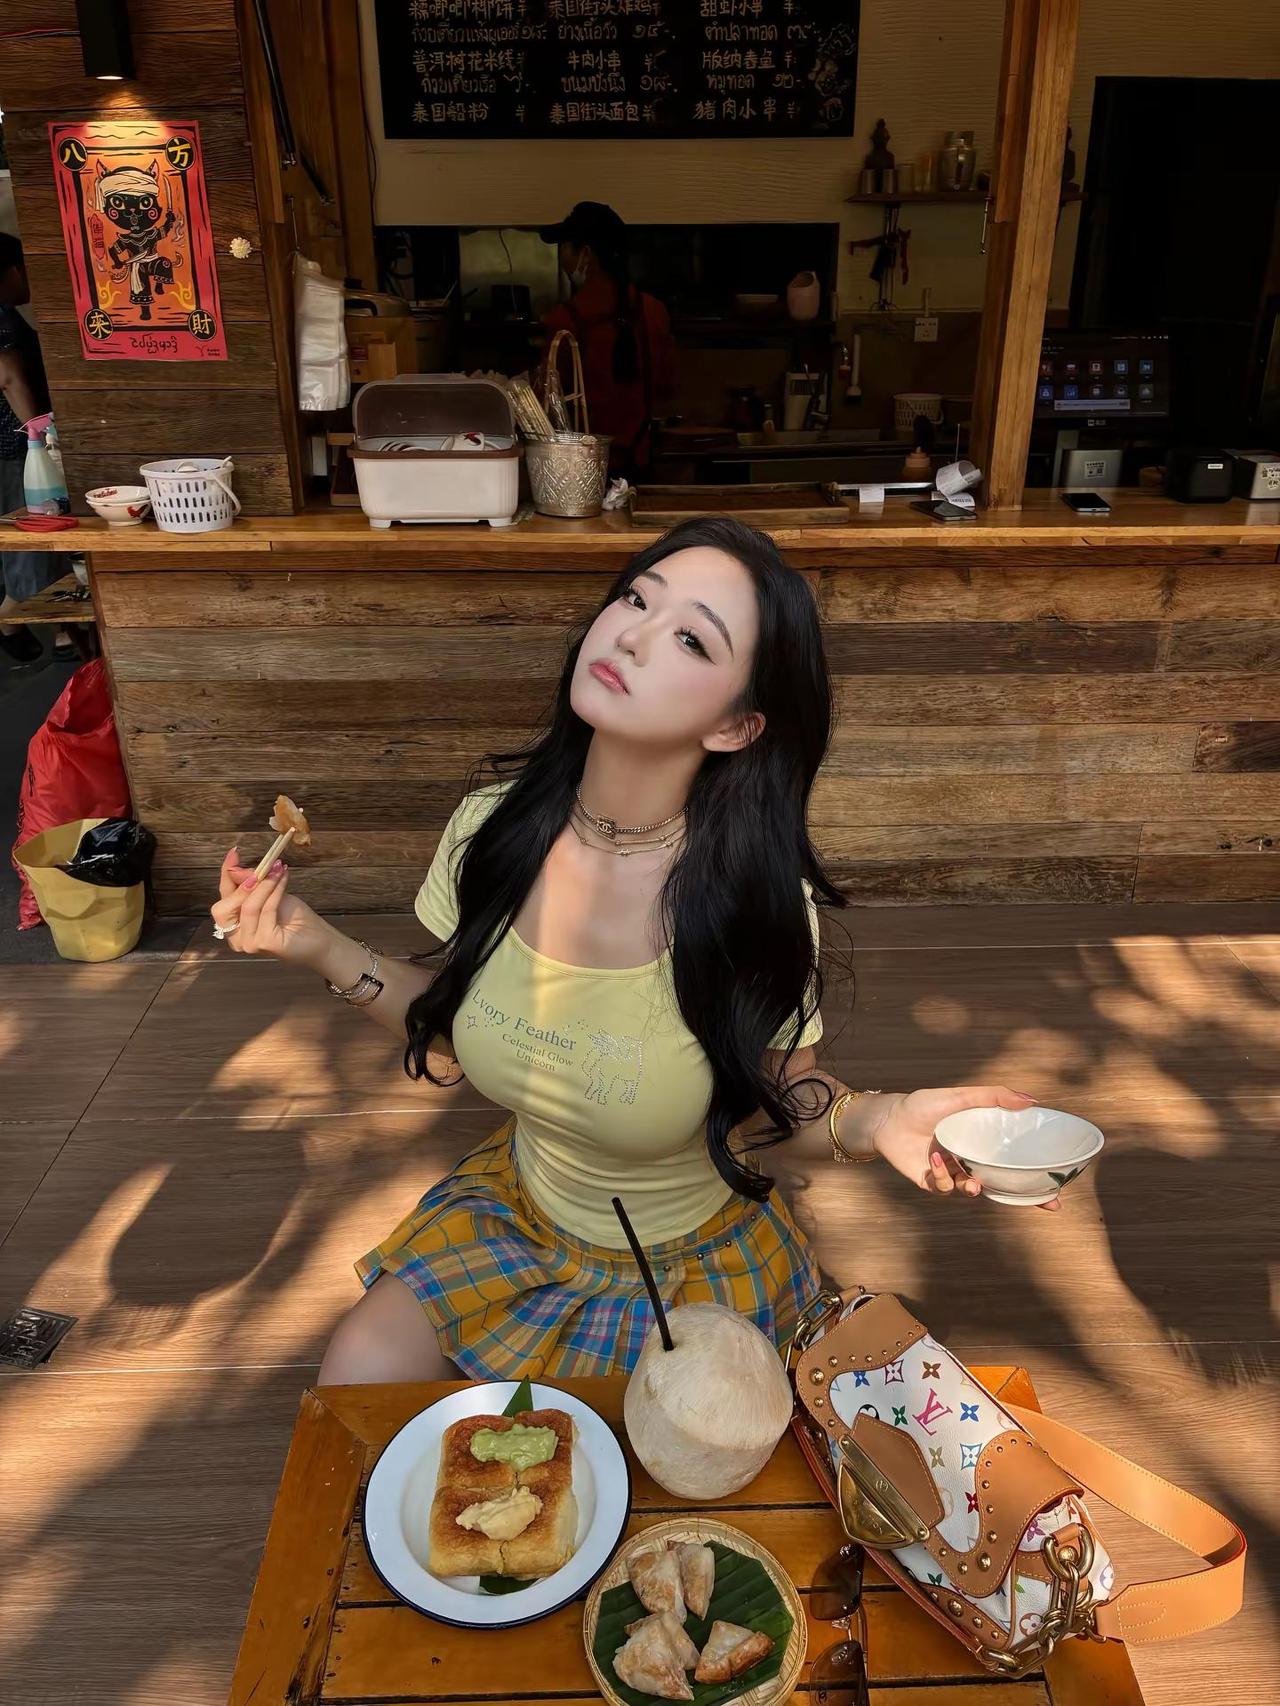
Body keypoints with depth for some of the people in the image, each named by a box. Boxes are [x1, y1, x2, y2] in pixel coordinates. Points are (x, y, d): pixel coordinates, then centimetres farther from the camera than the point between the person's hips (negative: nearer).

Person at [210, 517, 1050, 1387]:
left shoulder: (758, 901, -30)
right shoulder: (497, 824, -18)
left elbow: (779, 1101, -12)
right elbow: (451, 1037, -3)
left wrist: (872, 1119, -33)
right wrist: (325, 949, -15)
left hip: (692, 1266, -3)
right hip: (517, 1208, 3)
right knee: (357, 1380, -3)